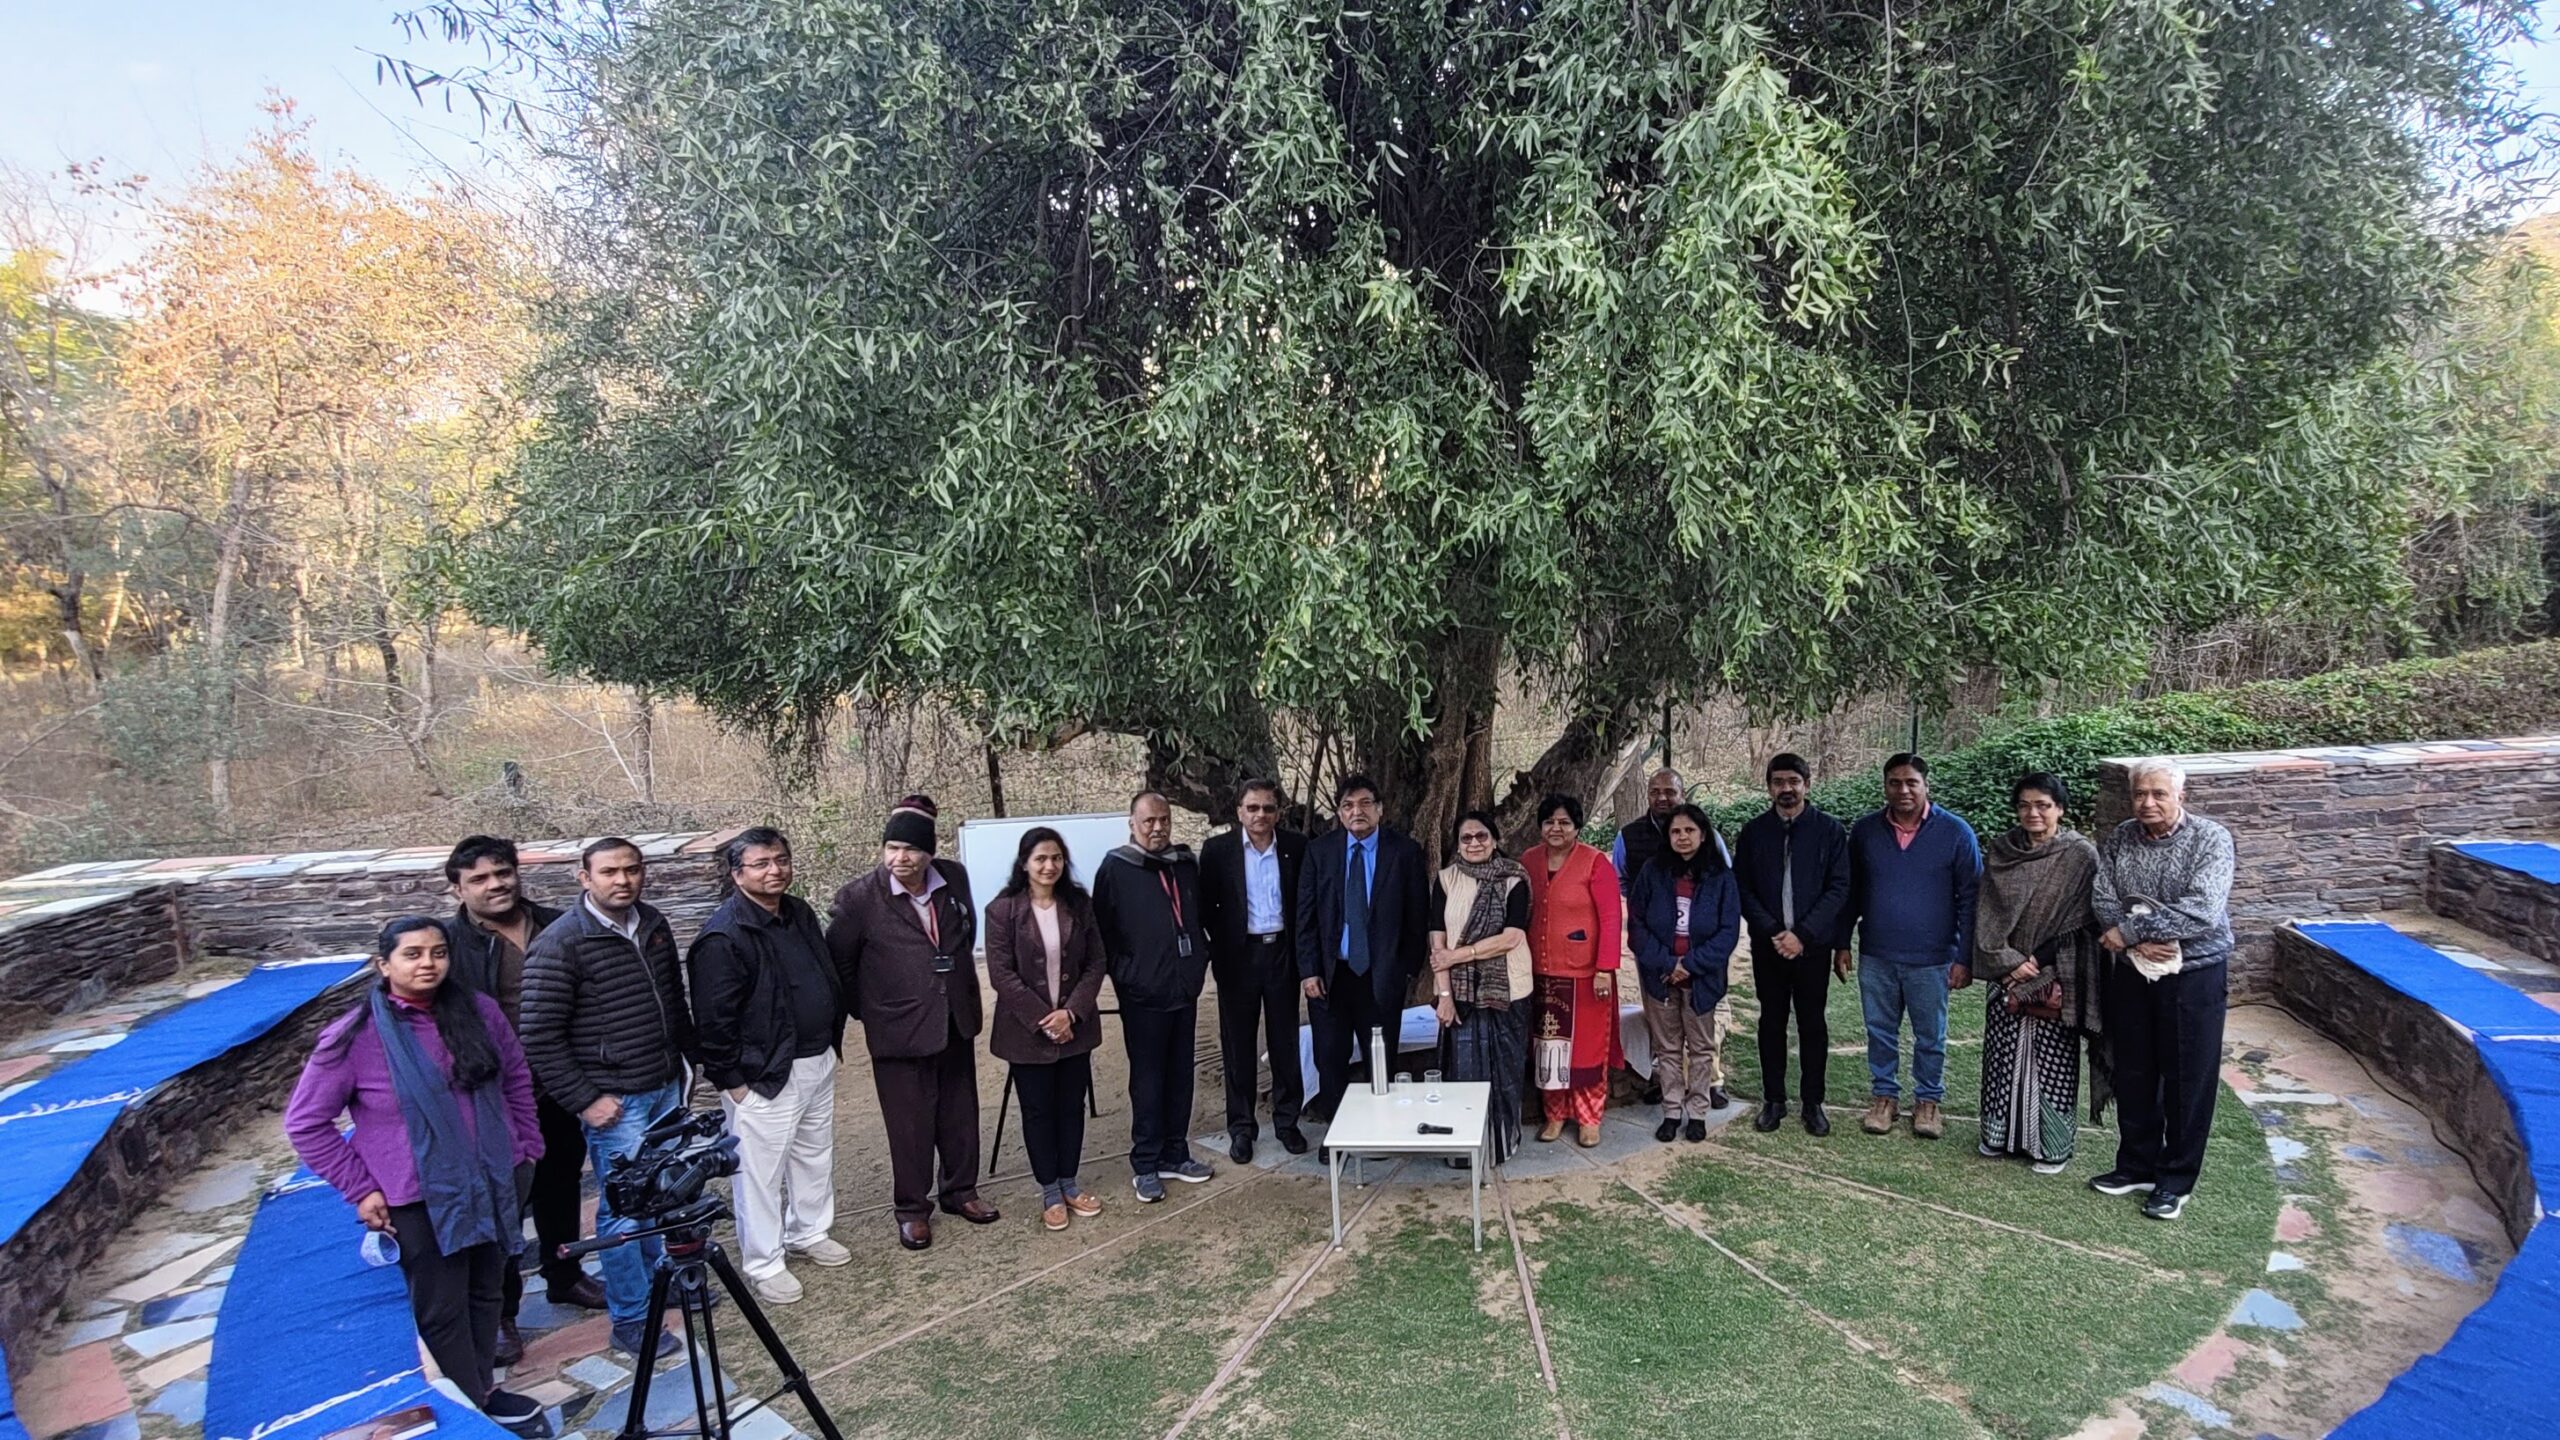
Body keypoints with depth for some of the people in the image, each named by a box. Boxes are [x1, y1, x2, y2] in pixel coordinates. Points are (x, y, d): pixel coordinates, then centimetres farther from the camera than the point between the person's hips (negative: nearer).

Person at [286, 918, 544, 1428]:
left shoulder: (478, 1010, -2)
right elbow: (304, 1122, -5)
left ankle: (485, 1389, 34)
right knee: (443, 1309, 6)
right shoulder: (356, 1035, -13)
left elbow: (517, 1080, 13)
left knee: (486, 1294, 16)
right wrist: (360, 1190, -8)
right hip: (419, 1200, -4)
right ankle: (470, 1409, 22)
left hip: (495, 1184, 4)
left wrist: (527, 1147, 11)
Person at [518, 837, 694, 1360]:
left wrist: (688, 1059, 16)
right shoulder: (560, 944, -16)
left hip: (667, 1088, 7)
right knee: (624, 1209, 2)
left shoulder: (654, 926, 5)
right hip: (615, 1102, -6)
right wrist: (583, 1101, -15)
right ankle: (631, 1321, 16)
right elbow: (539, 1037, -15)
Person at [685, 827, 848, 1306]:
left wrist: (834, 1038, 17)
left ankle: (809, 1233, 40)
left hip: (818, 1062, 8)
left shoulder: (800, 913, 6)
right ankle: (763, 1264, 18)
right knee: (761, 1169, 3)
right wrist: (732, 1080, -16)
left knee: (816, 1156, 21)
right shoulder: (723, 936, -20)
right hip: (763, 1075, -8)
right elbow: (714, 1018, -19)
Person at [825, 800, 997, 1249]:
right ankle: (912, 1208, 25)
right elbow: (839, 963, -4)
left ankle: (959, 1190, 36)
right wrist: (865, 1010, 2)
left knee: (960, 1112, 16)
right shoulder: (859, 896, -16)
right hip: (899, 1028, -4)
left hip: (955, 1022, 4)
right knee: (910, 1123, 7)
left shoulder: (954, 877, -4)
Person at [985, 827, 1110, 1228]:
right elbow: (1001, 974, -12)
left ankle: (1069, 1183, 27)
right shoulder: (1003, 910, -10)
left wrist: (1071, 1012, -13)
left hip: (1075, 1026, 3)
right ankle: (1050, 1192, 21)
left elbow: (1095, 964, 0)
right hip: (1028, 1029, -3)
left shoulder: (1079, 904, 0)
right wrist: (1042, 1019, -16)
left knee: (1072, 1106, 12)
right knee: (1038, 1110, 8)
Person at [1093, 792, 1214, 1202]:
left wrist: (1200, 959, 11)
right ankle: (1145, 1165, 11)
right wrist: (1125, 973, -7)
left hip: (1185, 990, 5)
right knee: (1148, 1081, 1)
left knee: (1180, 1077, 12)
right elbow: (1103, 930, -6)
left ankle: (1175, 1155, 23)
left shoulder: (1186, 864, 9)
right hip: (1143, 995, -5)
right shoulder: (1115, 869, -7)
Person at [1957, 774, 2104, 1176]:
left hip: (2055, 977, -3)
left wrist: (2035, 962, -11)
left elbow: (2079, 922, -8)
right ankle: (2001, 1134, 23)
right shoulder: (1999, 851, 2)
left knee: (2052, 1060, 3)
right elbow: (1986, 912, 1)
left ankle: (2052, 1145, 16)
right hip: (2004, 973, 3)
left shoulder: (2080, 855, -7)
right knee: (2003, 1054, 9)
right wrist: (2008, 960, -9)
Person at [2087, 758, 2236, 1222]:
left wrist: (2129, 930, -20)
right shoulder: (2117, 840, 1)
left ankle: (2177, 1180, 19)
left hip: (2194, 977, -4)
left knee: (2188, 1082, 5)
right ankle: (2137, 1166, 29)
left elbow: (2202, 910, -23)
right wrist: (2143, 941, -22)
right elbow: (2102, 900, -6)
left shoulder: (2211, 840, -12)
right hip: (2132, 974, 4)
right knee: (2133, 1076, 13)